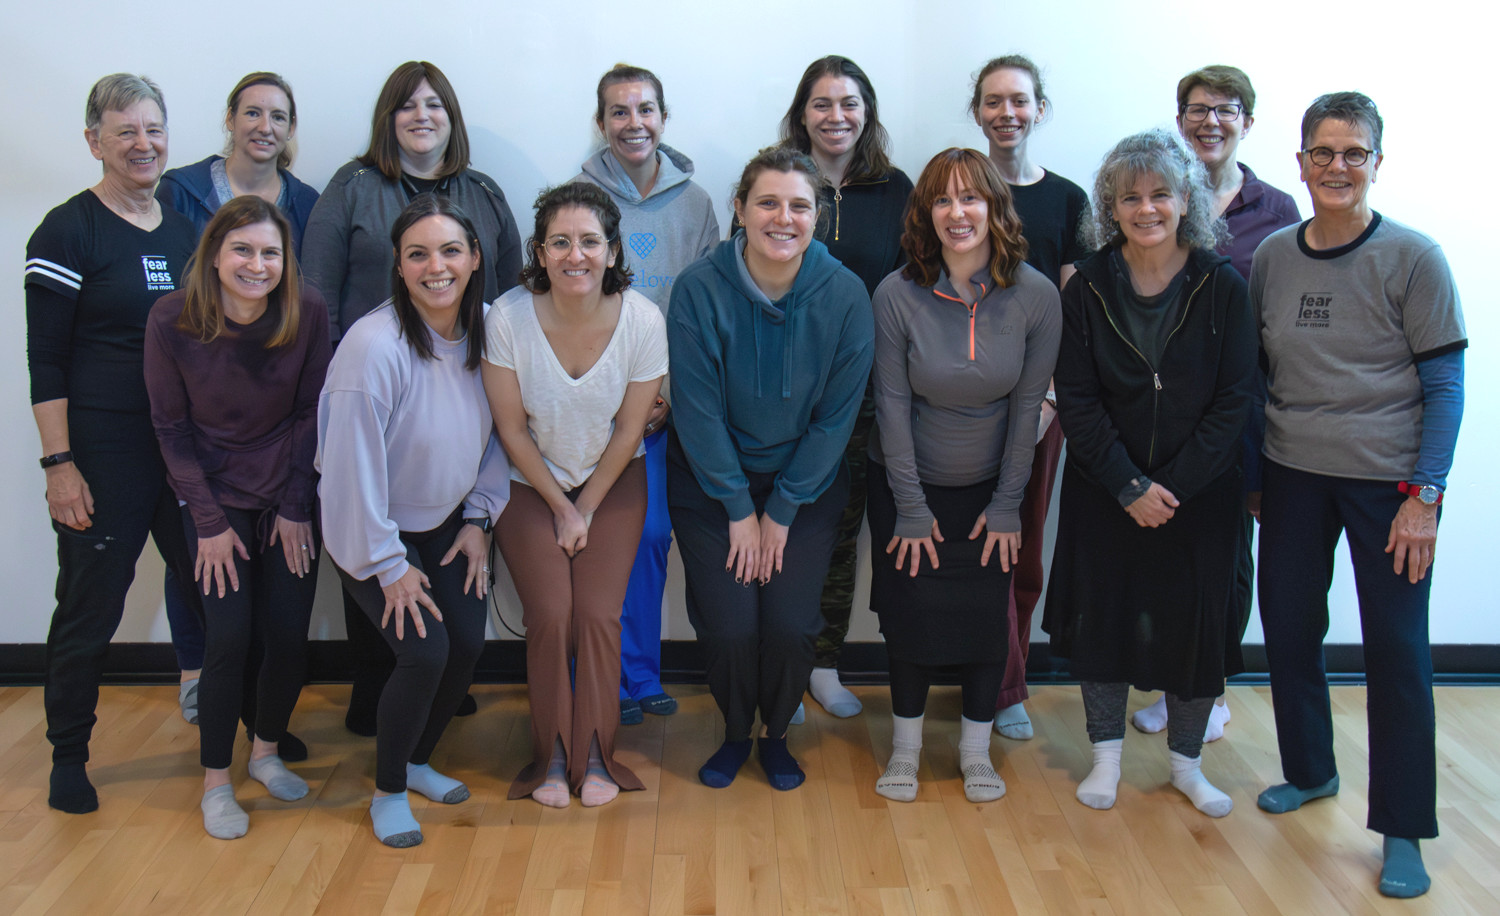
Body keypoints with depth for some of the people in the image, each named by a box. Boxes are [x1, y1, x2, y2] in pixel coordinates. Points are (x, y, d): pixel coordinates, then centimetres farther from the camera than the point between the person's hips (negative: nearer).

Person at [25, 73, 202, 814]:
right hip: (104, 453, -5)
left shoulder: (186, 227, 11)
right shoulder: (68, 232, -6)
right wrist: (59, 463, -14)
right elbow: (46, 362, -8)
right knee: (91, 606, 2)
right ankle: (68, 756, 21)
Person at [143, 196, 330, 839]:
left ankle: (266, 753, 25)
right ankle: (215, 782, 9)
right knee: (229, 636, -9)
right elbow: (171, 427, -7)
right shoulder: (172, 320, -15)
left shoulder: (307, 314, -13)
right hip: (213, 493, -2)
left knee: (289, 635, -1)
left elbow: (309, 413, -2)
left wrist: (296, 506, -4)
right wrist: (210, 522, -9)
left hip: (288, 494, 2)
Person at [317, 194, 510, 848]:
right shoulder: (374, 345, -28)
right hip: (373, 529, -6)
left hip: (446, 519, 6)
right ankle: (388, 791, 11)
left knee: (469, 643, -1)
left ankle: (418, 761, 27)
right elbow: (353, 464, -24)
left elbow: (492, 432, 6)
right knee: (425, 652, -15)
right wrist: (389, 565, -18)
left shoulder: (485, 330, -8)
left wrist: (478, 519, 2)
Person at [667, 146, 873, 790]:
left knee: (791, 625, -7)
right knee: (728, 626, -7)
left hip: (807, 485, 1)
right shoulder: (699, 289, -16)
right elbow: (697, 409, -12)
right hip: (710, 483, -1)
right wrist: (740, 508, -10)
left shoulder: (845, 296, -12)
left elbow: (837, 415, -7)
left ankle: (776, 735, 24)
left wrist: (781, 510, -7)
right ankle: (735, 732, 24)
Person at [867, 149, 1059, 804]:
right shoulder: (898, 295, -17)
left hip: (989, 485, 1)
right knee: (909, 610, 4)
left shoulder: (1036, 296, -13)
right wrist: (911, 508, -11)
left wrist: (1007, 504, -5)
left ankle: (975, 747, 22)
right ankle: (906, 743, 23)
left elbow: (1027, 404, -7)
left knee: (986, 614, 4)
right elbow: (892, 404, -12)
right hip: (906, 481, -1)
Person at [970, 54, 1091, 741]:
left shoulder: (1068, 200, 9)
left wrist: (1050, 395, -7)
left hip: (1042, 395, 2)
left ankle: (996, 679, 20)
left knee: (1026, 542, 7)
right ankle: (1005, 690, 8)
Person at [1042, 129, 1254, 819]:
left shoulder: (1223, 287, -6)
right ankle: (1107, 754, 22)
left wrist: (1174, 485, -15)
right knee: (1101, 613, 5)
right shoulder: (1087, 287, -4)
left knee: (1195, 619, 6)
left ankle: (1186, 761, 24)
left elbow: (1232, 400, -7)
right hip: (1104, 489, 1)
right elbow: (1076, 399, -6)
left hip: (1199, 490, 0)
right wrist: (1128, 486, -14)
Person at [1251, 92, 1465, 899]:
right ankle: (1310, 772, 34)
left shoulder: (1413, 259, -7)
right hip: (1292, 473, 4)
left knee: (1396, 648, 1)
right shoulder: (1272, 257, 4)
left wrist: (1425, 497, -12)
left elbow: (1444, 386, -6)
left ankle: (1402, 831, 13)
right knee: (1287, 627, 10)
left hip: (1387, 480, -4)